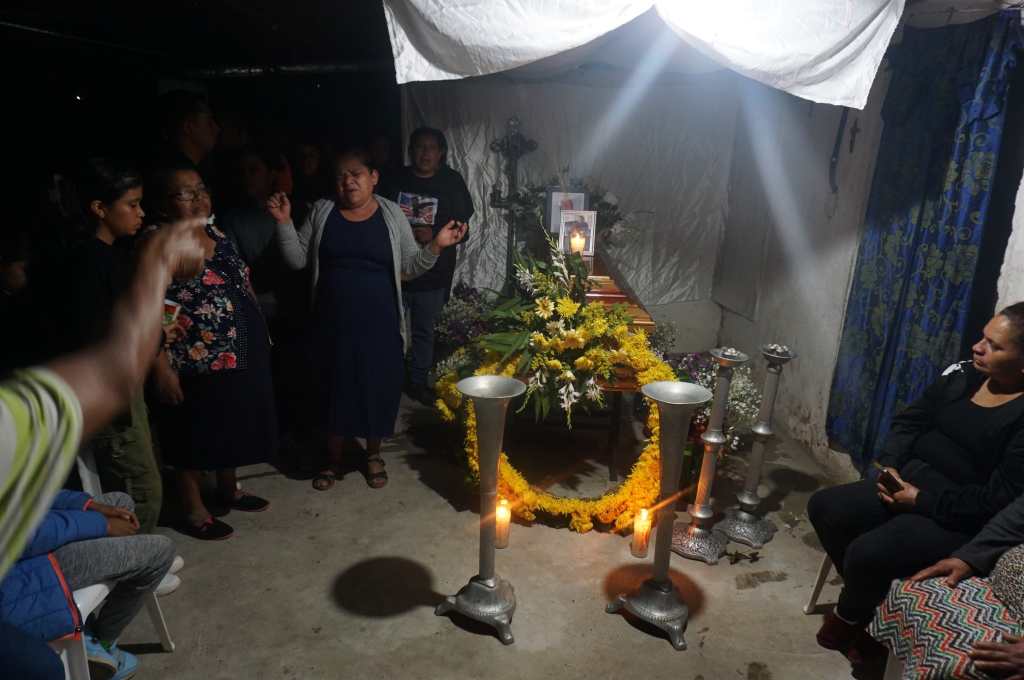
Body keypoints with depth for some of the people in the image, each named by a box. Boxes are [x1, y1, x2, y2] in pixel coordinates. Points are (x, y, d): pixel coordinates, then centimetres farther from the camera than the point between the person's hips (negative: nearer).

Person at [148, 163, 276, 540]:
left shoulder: (217, 234, 8)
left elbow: (243, 285, 16)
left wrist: (259, 332, 16)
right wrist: (162, 367, -21)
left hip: (240, 355, 8)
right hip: (194, 364, -7)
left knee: (232, 427, 21)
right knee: (194, 437, 8)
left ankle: (229, 489, 41)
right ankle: (194, 511, 26)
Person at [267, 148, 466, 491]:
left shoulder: (391, 214, 0)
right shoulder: (322, 211, 3)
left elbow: (409, 267, 1)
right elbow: (297, 259, 4)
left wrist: (435, 246, -15)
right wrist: (284, 222, -8)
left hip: (379, 321, 0)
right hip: (334, 321, 1)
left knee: (379, 386, 7)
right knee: (336, 387, 9)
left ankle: (373, 454, 30)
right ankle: (334, 458, 29)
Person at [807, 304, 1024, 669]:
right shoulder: (965, 375, 5)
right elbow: (910, 419, 9)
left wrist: (921, 500, -20)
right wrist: (890, 464, -7)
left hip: (961, 520, -8)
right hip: (909, 481, 8)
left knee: (867, 553, -26)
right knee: (823, 507, -5)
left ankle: (850, 619, 10)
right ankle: (867, 600, 12)